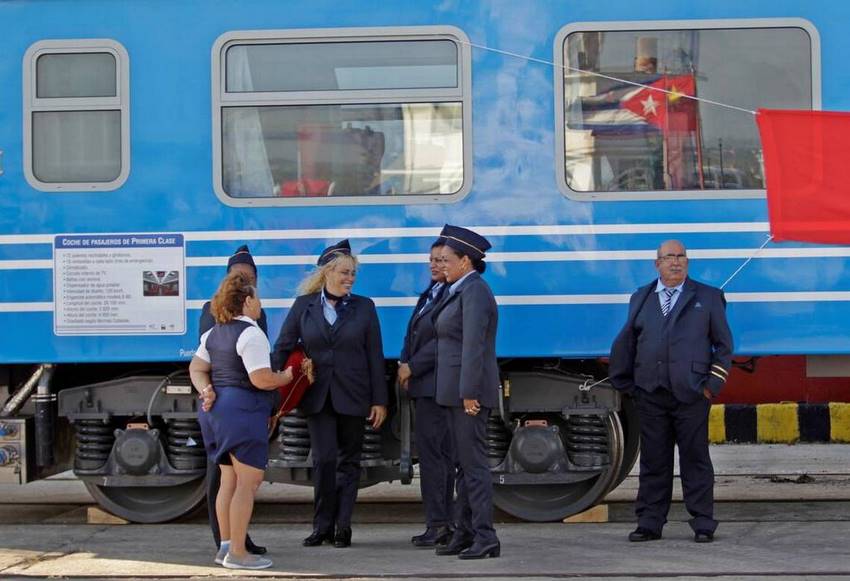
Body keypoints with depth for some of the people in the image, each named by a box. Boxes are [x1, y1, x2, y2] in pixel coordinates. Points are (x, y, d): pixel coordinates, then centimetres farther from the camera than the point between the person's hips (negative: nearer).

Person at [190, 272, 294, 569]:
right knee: (248, 482, -5)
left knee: (229, 480, 15)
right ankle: (237, 552, -5)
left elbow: (196, 368, 15)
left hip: (218, 409, 10)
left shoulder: (214, 333, 14)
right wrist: (287, 376, -3)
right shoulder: (251, 334, -15)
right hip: (243, 412, -10)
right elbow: (261, 379, -20)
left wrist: (206, 390, 2)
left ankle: (225, 546, 19)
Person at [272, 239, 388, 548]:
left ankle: (342, 527, 12)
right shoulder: (304, 305, 3)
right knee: (324, 459, -8)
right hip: (317, 396, 0)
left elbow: (375, 357, 3)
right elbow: (282, 348, 3)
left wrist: (379, 401, -1)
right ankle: (322, 525, 2)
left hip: (352, 396, 1)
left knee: (348, 461, 5)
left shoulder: (363, 307, 3)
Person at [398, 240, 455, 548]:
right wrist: (405, 365, 8)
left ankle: (437, 524, -5)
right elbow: (416, 333, 22)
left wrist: (412, 367, -12)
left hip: (438, 383, -10)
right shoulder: (431, 292, 16)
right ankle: (443, 524, 15)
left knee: (431, 450, -9)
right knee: (441, 453, 11)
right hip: (424, 384, 10)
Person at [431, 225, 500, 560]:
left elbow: (473, 344, -21)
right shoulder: (461, 290, 16)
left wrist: (469, 392, -25)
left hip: (468, 391, -10)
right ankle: (464, 534, 18)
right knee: (464, 465, 12)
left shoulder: (474, 291, -14)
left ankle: (484, 538, -9)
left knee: (473, 463, -10)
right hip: (456, 391, 10)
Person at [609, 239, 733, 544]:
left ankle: (703, 525, 5)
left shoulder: (708, 298, 8)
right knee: (653, 461, 5)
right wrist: (627, 385, 10)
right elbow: (624, 344, 17)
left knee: (695, 460, 0)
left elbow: (724, 345, 7)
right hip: (650, 396, 2)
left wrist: (713, 384, -2)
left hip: (691, 395, -2)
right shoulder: (641, 299, 15)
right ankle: (649, 523, 10)